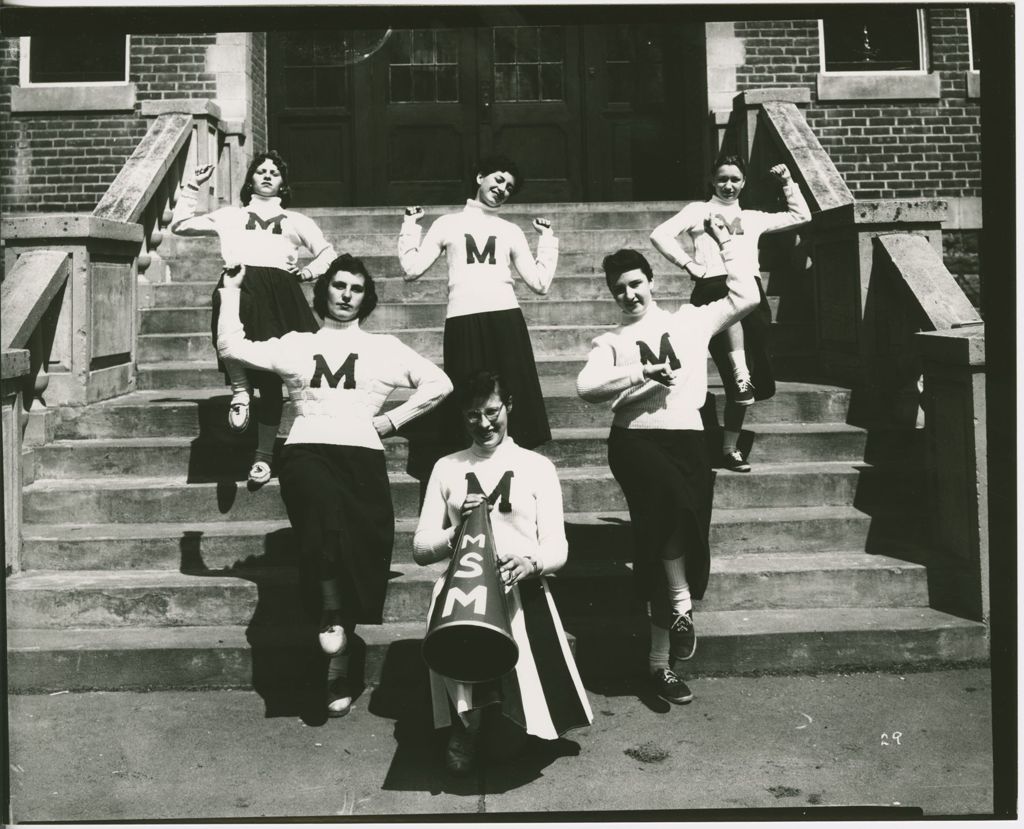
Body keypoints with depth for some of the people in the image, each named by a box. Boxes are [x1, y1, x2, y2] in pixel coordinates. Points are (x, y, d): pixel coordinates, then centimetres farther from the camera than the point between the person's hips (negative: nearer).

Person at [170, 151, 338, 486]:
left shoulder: (296, 221, 30)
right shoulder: (230, 215, 30)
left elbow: (328, 253, 27)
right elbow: (180, 225, 27)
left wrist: (309, 271, 8)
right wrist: (192, 187, 25)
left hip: (280, 292, 1)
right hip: (241, 285, -1)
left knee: (272, 375, -8)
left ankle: (263, 455, 2)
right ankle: (240, 389, -29)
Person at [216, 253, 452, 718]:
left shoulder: (384, 347, 22)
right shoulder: (295, 344, 22)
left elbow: (439, 384, 17)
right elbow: (231, 347, 13)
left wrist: (394, 420, 9)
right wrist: (231, 291, 19)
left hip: (361, 452, 1)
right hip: (306, 450, 0)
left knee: (359, 549, -14)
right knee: (324, 502, -36)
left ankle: (338, 667, -6)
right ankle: (331, 612, -26)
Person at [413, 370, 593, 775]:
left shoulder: (538, 466, 11)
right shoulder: (447, 467, 16)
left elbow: (557, 548, 4)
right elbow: (420, 549, 13)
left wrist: (531, 563, -20)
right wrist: (457, 531, -9)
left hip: (522, 588, -1)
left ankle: (513, 725, 4)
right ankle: (466, 722, -3)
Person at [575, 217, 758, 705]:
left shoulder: (690, 320, 21)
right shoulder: (611, 342, 17)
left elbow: (747, 297, 12)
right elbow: (586, 388, 0)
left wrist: (725, 243, 16)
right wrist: (641, 374, -9)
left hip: (687, 436, 2)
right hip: (635, 437, -2)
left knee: (679, 535, -6)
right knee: (670, 503, -33)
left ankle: (662, 660, 5)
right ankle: (681, 605, -15)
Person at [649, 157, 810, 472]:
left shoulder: (753, 218, 28)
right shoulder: (699, 210, 15)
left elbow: (801, 216, 35)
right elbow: (660, 234, 2)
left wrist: (788, 183, 27)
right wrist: (690, 265, -4)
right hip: (713, 288, -3)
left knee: (748, 377, -4)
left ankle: (730, 449, 1)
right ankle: (740, 374, -43)